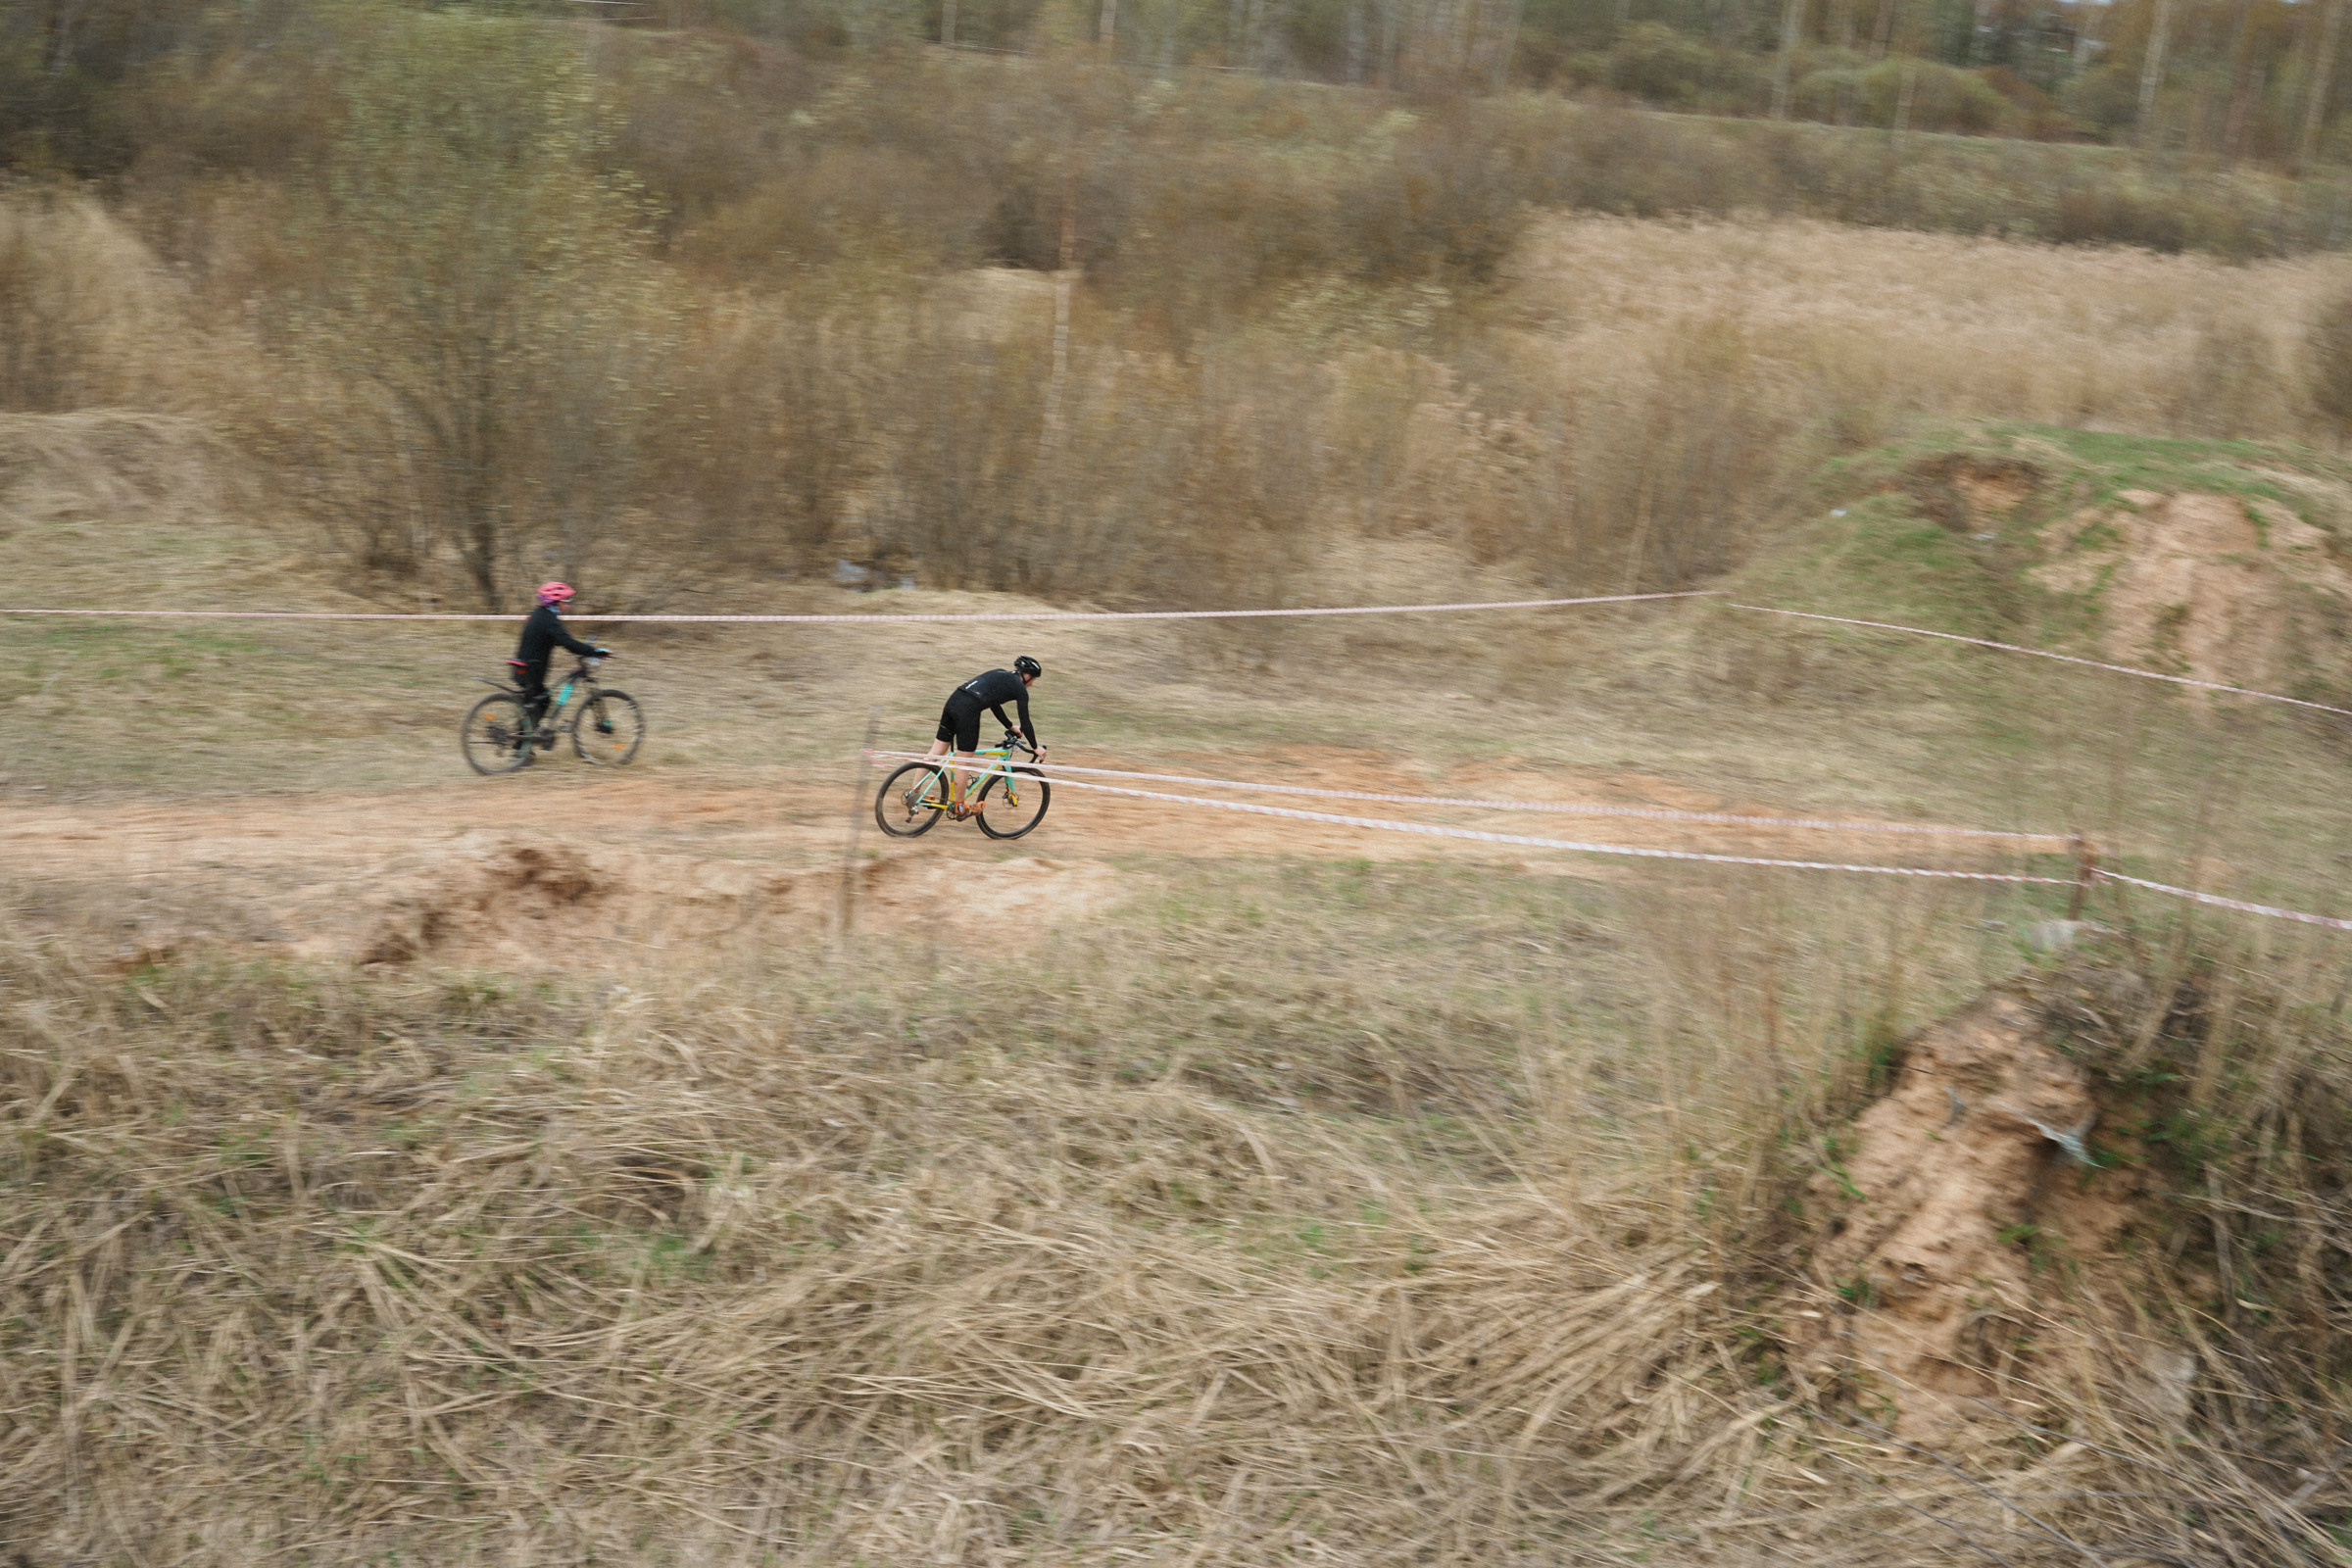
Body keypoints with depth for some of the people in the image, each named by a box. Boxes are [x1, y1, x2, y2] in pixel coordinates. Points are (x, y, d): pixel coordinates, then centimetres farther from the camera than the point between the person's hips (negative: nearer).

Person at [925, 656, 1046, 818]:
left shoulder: (1000, 674, 30)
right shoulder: (1020, 689, 8)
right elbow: (1025, 723, 10)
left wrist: (1011, 727, 50)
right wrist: (1035, 747, 22)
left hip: (953, 700, 8)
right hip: (968, 709, -8)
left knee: (936, 752, 11)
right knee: (964, 761, 3)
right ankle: (958, 808, 12)